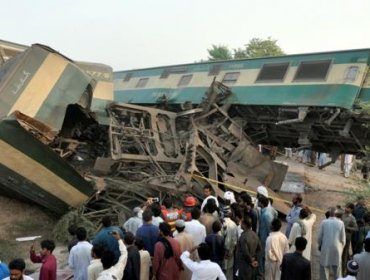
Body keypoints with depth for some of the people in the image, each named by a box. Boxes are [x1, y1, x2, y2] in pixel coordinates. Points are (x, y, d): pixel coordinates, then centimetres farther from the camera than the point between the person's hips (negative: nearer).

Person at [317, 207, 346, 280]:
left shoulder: (324, 222, -9)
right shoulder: (340, 223, -7)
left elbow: (319, 237, -3)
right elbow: (343, 239, -2)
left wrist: (320, 245, 17)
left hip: (325, 249, -1)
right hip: (337, 249, 1)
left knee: (324, 269, 10)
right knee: (337, 269, 14)